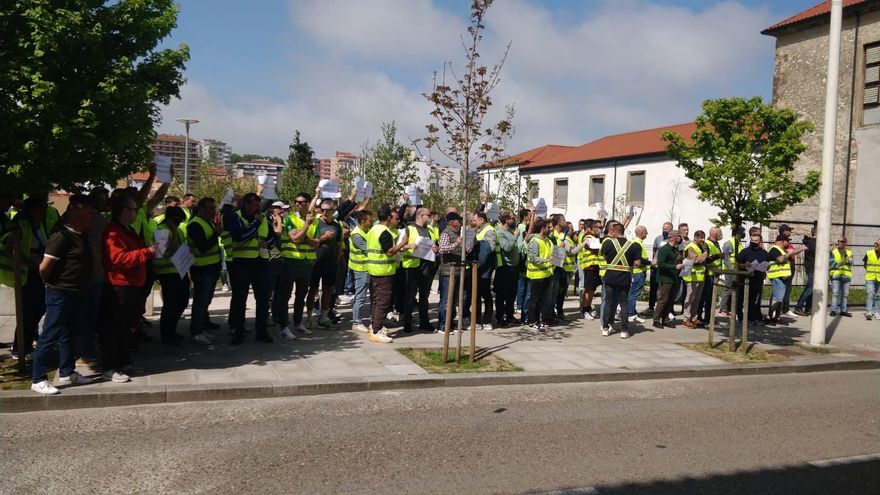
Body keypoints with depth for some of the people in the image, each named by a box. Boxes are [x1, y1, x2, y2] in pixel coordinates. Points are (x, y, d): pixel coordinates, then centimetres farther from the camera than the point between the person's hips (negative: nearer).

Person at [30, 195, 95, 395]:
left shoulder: (82, 236, 9)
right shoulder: (62, 237, -19)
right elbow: (44, 268, -19)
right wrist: (52, 284, -3)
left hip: (78, 294, 9)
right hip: (61, 295, -9)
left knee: (68, 334, 17)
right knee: (49, 336, -2)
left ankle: (67, 373, 28)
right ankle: (38, 379, 6)